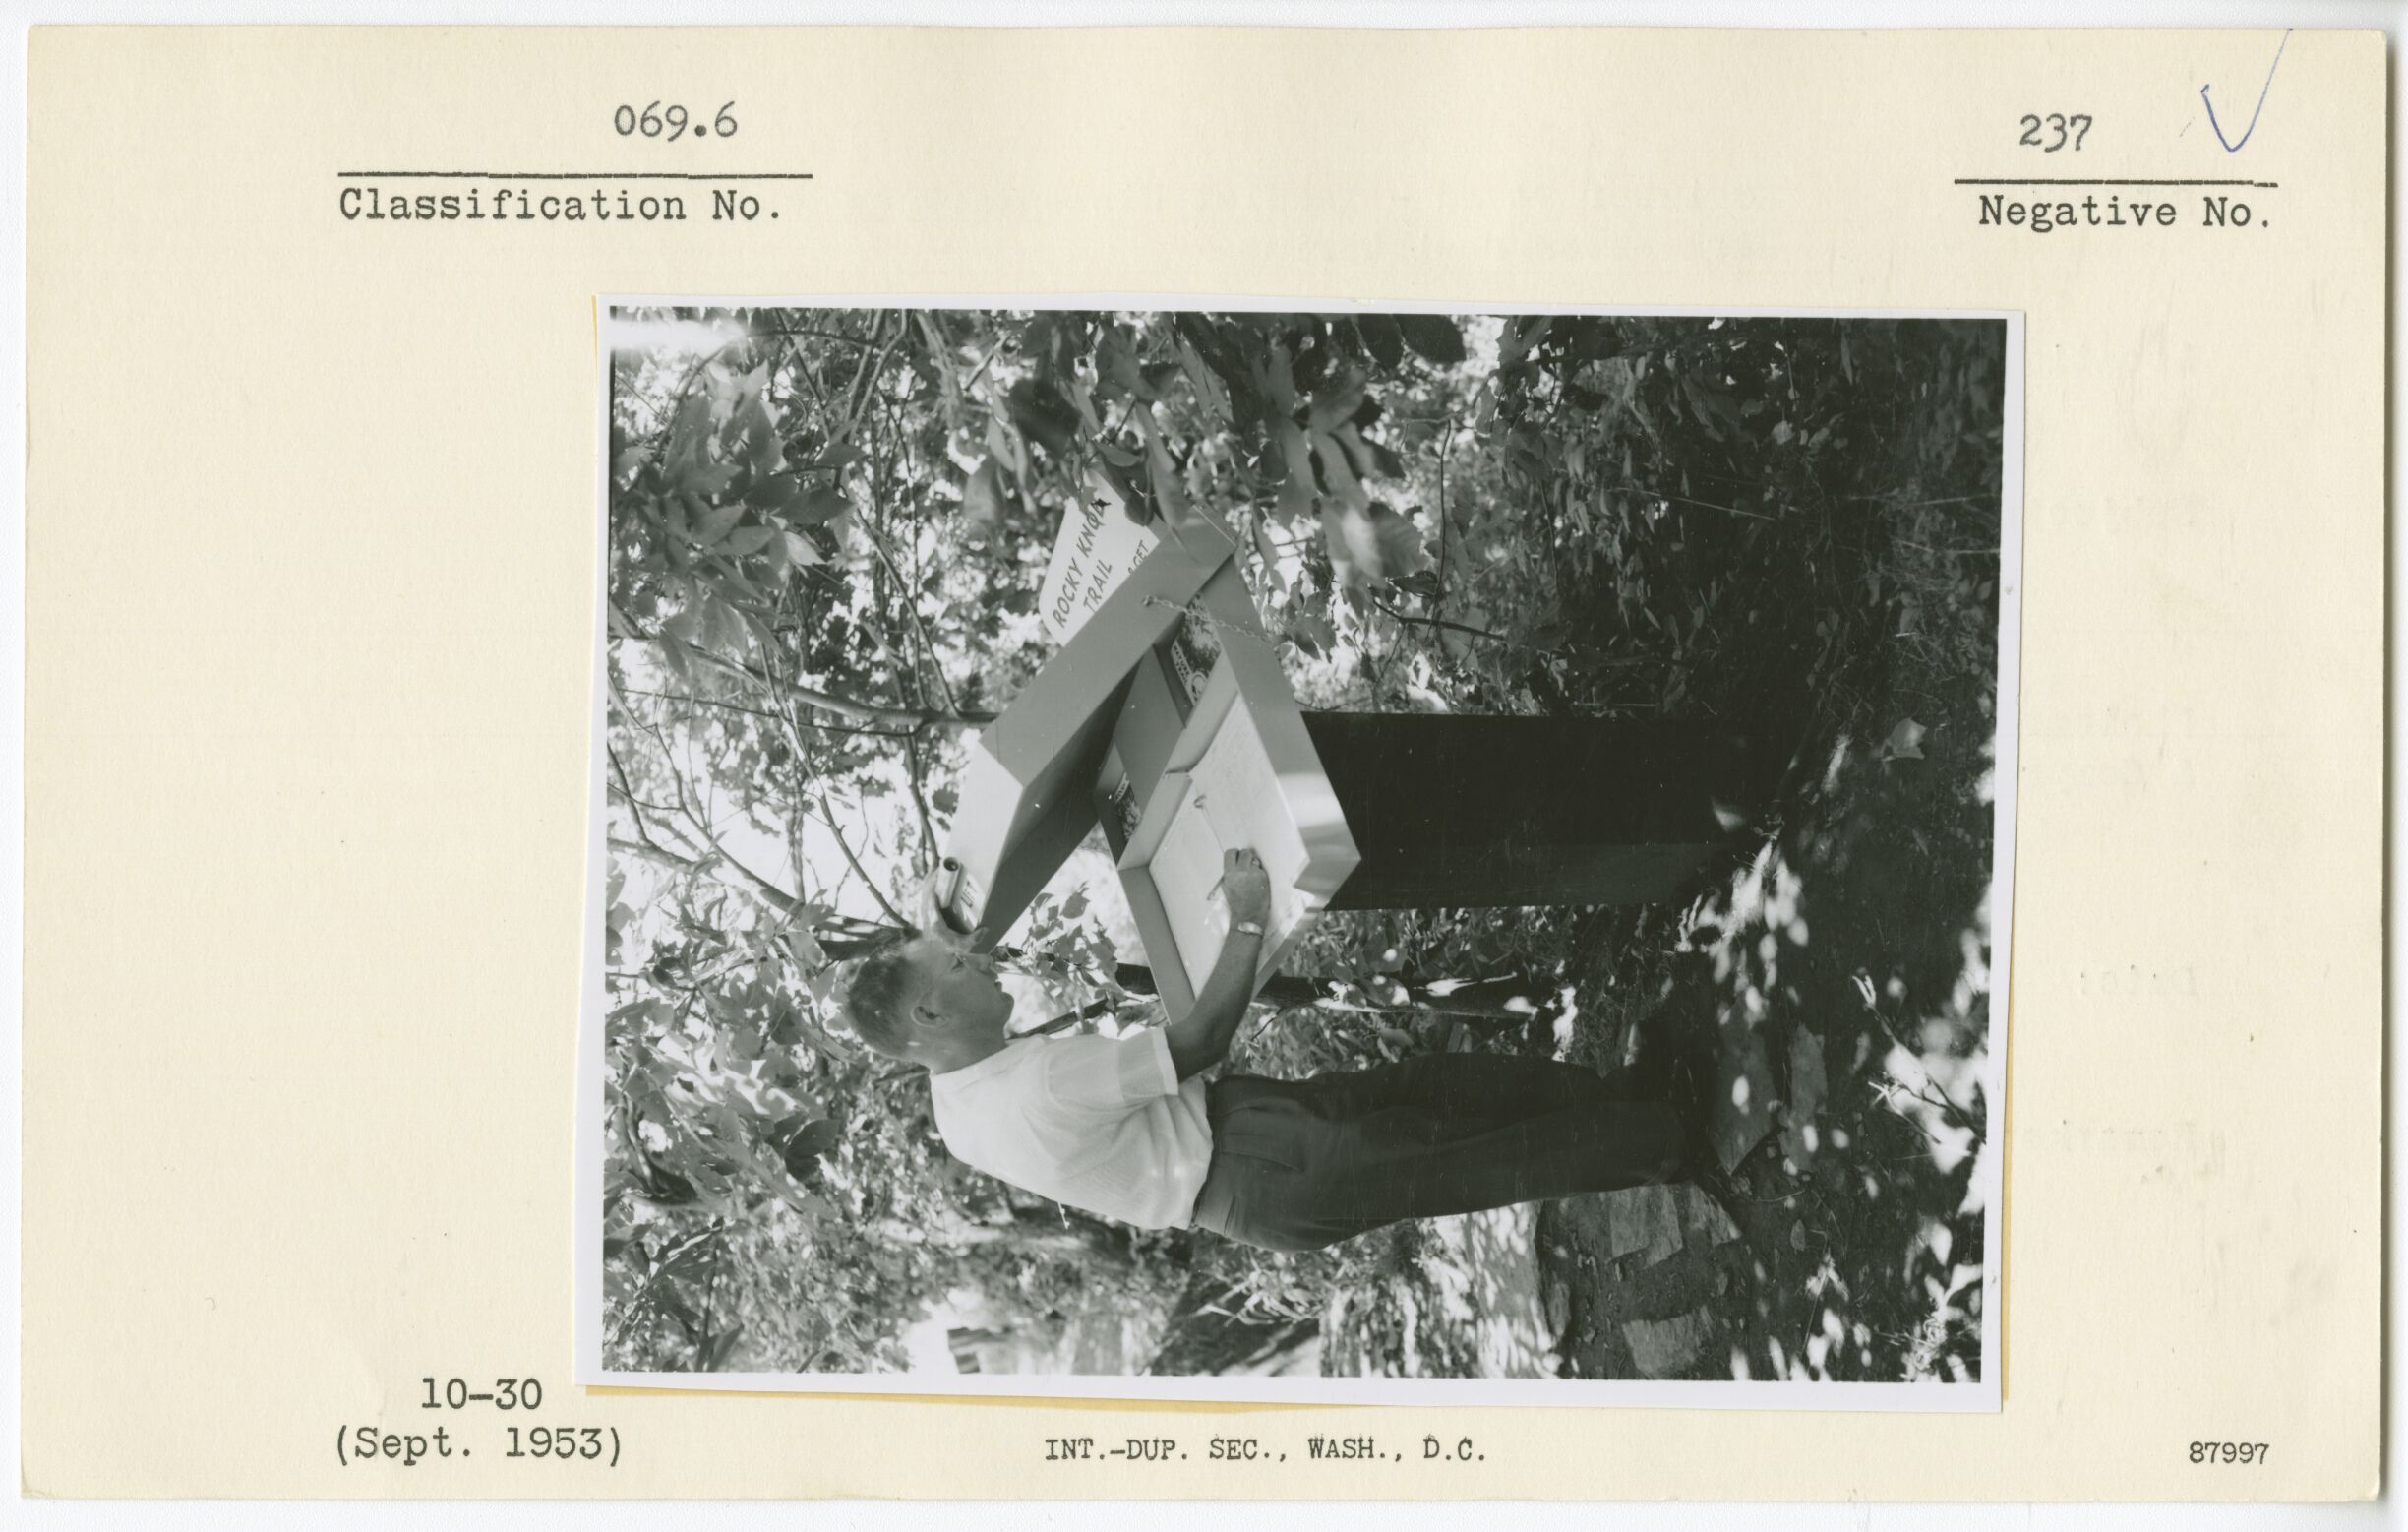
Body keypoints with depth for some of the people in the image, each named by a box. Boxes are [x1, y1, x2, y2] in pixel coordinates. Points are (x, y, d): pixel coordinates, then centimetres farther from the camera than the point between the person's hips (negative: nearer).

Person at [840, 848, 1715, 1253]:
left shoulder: (966, 1096, 3)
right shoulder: (1029, 1087, -30)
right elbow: (1197, 1043, -25)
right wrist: (1249, 924, -19)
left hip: (1231, 1125, 10)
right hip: (1268, 1180, -10)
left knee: (1446, 1085, 9)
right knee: (1472, 1164, -5)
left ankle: (1626, 1101, 19)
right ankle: (1669, 1137, 8)